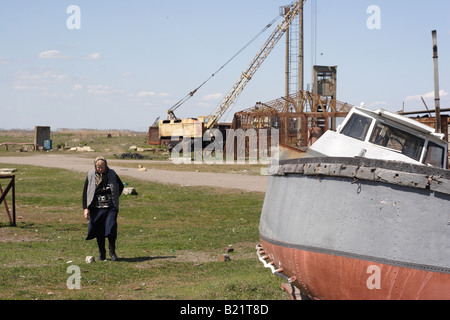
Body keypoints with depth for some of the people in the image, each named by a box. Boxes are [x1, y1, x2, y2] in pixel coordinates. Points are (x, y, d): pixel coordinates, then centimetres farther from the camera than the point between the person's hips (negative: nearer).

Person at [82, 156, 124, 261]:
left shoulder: (112, 174, 3)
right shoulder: (91, 175, 2)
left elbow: (120, 186, 20)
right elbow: (85, 192, 4)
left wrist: (114, 198, 10)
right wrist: (86, 208, -3)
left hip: (111, 207, -1)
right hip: (96, 208, 1)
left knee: (111, 228, -13)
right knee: (99, 232, 3)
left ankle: (112, 251, 4)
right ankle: (102, 253, 18)